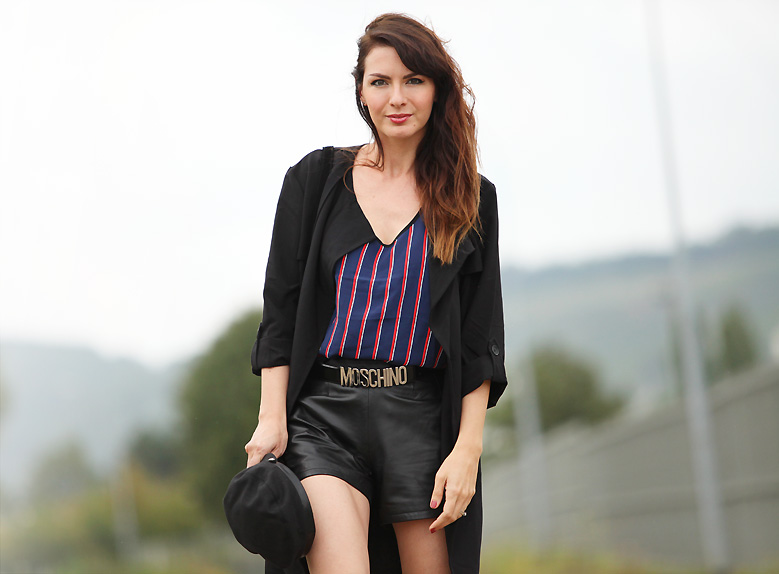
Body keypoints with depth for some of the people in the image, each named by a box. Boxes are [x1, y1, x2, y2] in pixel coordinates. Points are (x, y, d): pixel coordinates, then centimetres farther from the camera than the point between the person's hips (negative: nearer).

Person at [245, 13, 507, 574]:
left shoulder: (471, 200, 10)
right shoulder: (316, 179, 10)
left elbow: (480, 340, 5)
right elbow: (280, 310, 8)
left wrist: (468, 449, -5)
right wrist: (271, 418, -2)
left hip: (423, 419, 1)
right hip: (324, 412, -1)